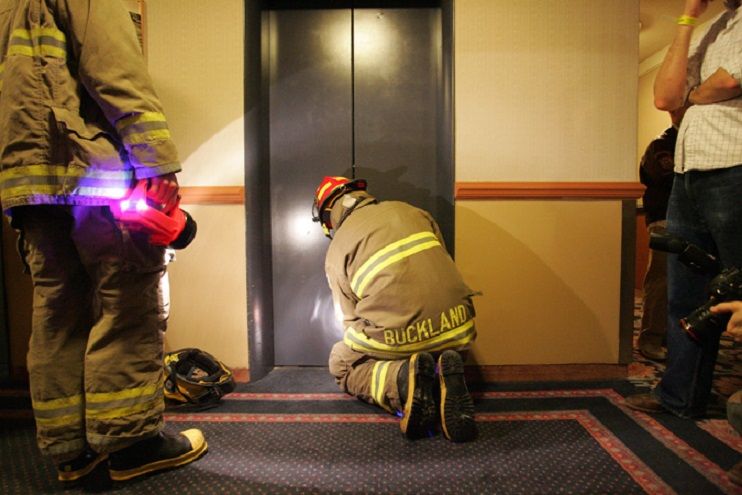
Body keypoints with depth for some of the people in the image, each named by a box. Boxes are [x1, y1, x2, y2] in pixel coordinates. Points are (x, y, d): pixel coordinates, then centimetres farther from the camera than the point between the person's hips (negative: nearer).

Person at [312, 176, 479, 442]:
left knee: (341, 366, 25)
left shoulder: (337, 249, 6)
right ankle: (444, 375, -1)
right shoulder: (409, 210, 15)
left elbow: (351, 318, 9)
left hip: (400, 337, -3)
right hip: (457, 330, 4)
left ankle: (400, 380, -7)